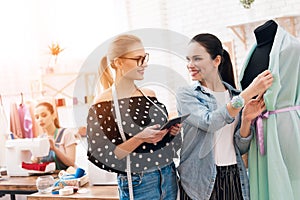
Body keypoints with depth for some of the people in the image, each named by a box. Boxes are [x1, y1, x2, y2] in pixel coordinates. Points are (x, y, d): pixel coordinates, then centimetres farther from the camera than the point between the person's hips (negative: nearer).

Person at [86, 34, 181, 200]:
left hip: (169, 175, 6)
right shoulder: (103, 104, -12)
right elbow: (102, 157, -15)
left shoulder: (150, 95, 5)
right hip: (138, 185, -5)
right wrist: (139, 139, -24)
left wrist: (172, 130, -3)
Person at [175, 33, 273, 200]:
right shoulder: (186, 94, -4)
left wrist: (246, 119, -14)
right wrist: (250, 92, -22)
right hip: (200, 182, -3)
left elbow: (242, 148, 5)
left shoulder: (235, 95, 5)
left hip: (234, 179, 3)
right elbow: (209, 122, -23)